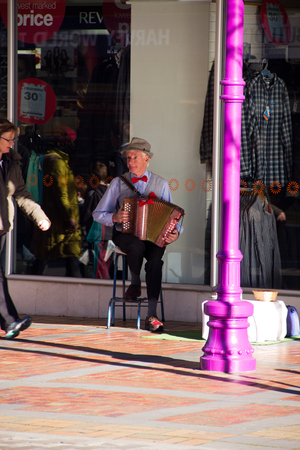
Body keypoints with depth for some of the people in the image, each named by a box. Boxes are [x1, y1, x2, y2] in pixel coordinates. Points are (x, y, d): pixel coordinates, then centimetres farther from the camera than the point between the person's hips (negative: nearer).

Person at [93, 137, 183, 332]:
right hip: (125, 235, 0)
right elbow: (98, 214, 10)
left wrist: (175, 232, -13)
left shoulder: (161, 184, 9)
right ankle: (135, 283, -6)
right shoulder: (119, 183, 7)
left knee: (156, 257, -33)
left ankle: (152, 316, -33)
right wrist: (115, 217, -11)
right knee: (137, 246, -38)